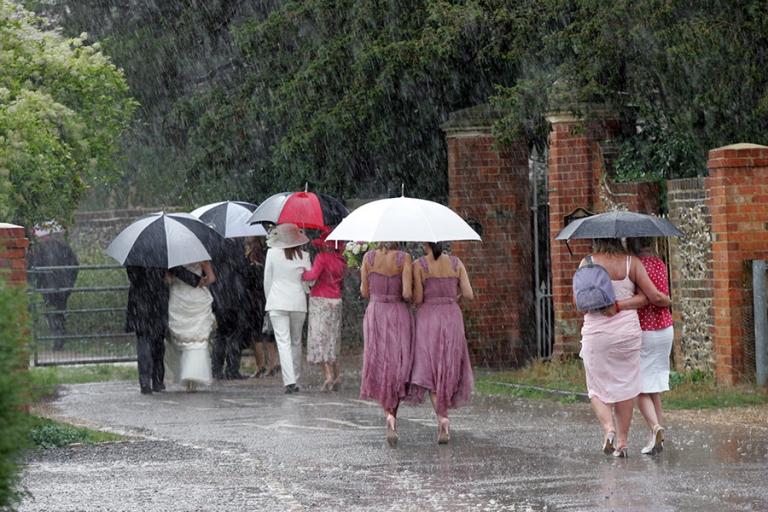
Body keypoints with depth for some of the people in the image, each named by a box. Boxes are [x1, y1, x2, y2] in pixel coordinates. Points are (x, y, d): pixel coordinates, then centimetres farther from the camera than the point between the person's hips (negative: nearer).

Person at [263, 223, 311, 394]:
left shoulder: (272, 254, -2)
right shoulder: (304, 256, 1)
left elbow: (267, 280, 4)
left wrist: (269, 300, 17)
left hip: (277, 303, -2)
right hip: (298, 303, 2)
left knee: (283, 343, -7)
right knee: (296, 342, 15)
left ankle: (289, 381, -19)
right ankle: (295, 380, 21)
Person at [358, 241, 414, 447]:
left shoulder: (369, 257, -5)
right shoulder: (404, 258, -10)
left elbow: (365, 292, 1)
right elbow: (407, 293, -16)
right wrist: (407, 298, 7)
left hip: (375, 314, 1)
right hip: (399, 314, -1)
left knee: (379, 368, 10)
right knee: (398, 368, 13)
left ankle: (389, 415, -12)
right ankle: (392, 420, 12)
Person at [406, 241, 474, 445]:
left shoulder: (419, 265, -7)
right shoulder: (456, 263, 2)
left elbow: (417, 298, -10)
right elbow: (468, 295, -3)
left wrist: (413, 302, 14)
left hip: (427, 320, -2)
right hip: (452, 319, 2)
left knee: (430, 371, 2)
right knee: (449, 368, 16)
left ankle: (442, 417, -16)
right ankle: (443, 413, 17)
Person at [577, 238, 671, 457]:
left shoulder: (588, 263, -4)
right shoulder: (632, 263, 0)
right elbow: (652, 297, -4)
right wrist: (619, 305, -3)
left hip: (596, 332, -1)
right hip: (627, 331, 1)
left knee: (598, 388, 10)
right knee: (624, 387, 11)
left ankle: (608, 427, -13)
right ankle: (622, 441, 10)